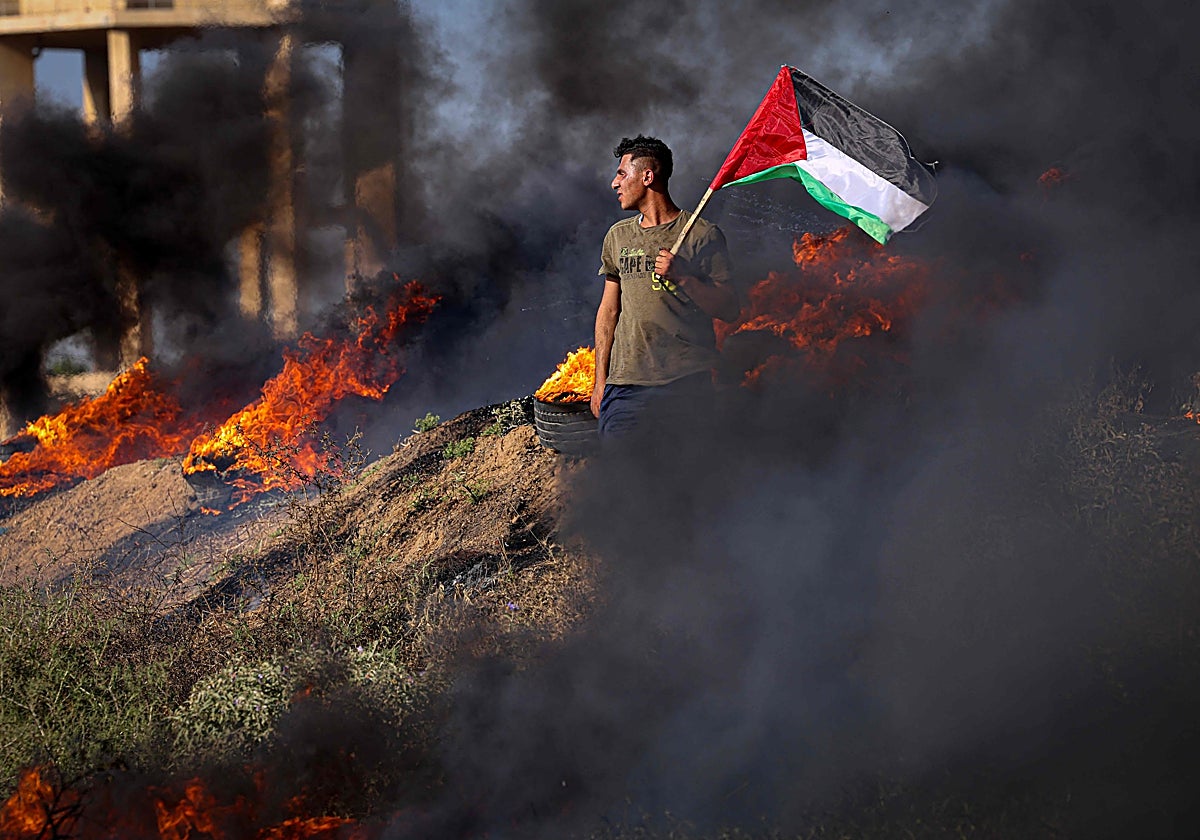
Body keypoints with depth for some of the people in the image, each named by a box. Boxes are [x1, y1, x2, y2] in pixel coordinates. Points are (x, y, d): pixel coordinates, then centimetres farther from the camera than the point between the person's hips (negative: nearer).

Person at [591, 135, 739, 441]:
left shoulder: (703, 235, 0)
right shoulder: (618, 235, 15)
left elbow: (729, 309, -3)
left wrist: (683, 277, -17)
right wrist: (600, 380, 14)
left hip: (687, 385, -4)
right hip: (624, 384, 4)